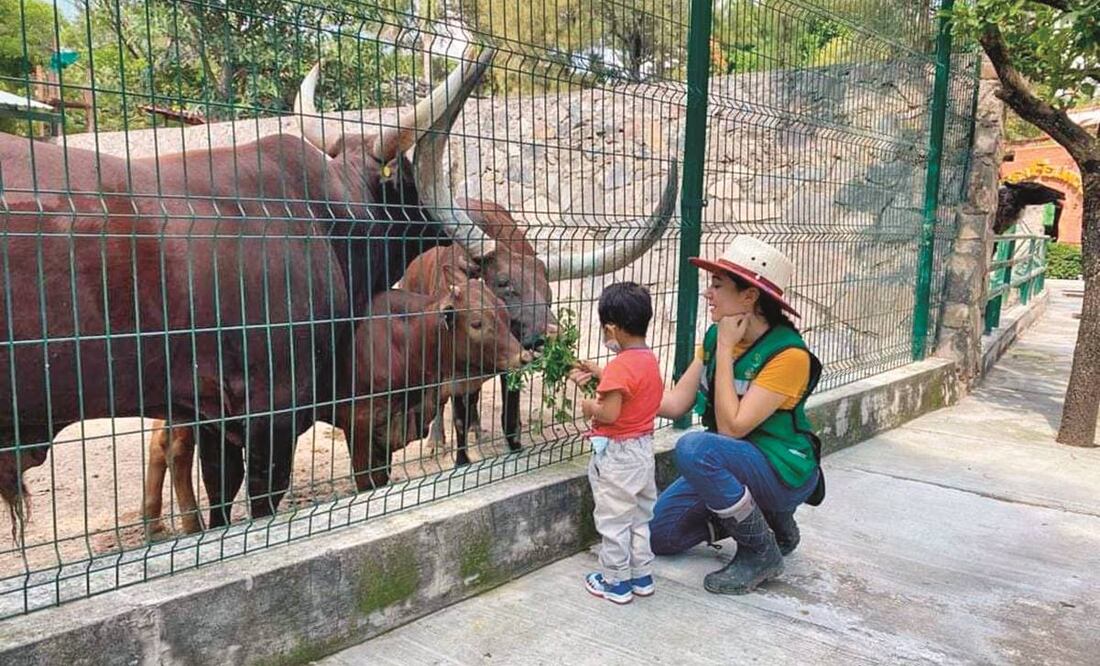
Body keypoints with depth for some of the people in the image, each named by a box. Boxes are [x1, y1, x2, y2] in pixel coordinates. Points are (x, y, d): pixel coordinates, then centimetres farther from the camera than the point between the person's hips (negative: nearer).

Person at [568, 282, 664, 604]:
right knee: (640, 515, 19)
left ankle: (615, 582, 17)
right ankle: (642, 575, 31)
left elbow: (609, 413, -28)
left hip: (616, 453, -9)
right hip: (643, 448, 9)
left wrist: (589, 406, -10)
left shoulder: (620, 365, -24)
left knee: (613, 520, 5)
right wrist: (600, 373, 16)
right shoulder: (649, 360, 4)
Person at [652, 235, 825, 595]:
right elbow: (675, 404, -3)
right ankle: (764, 515, 16)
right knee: (657, 532, 2)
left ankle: (762, 554, -12)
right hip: (732, 463, 7)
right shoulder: (715, 335, -2)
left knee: (695, 448, -34)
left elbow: (731, 427, -29)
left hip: (783, 472, -7)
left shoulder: (788, 354, -24)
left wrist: (725, 349, -26)